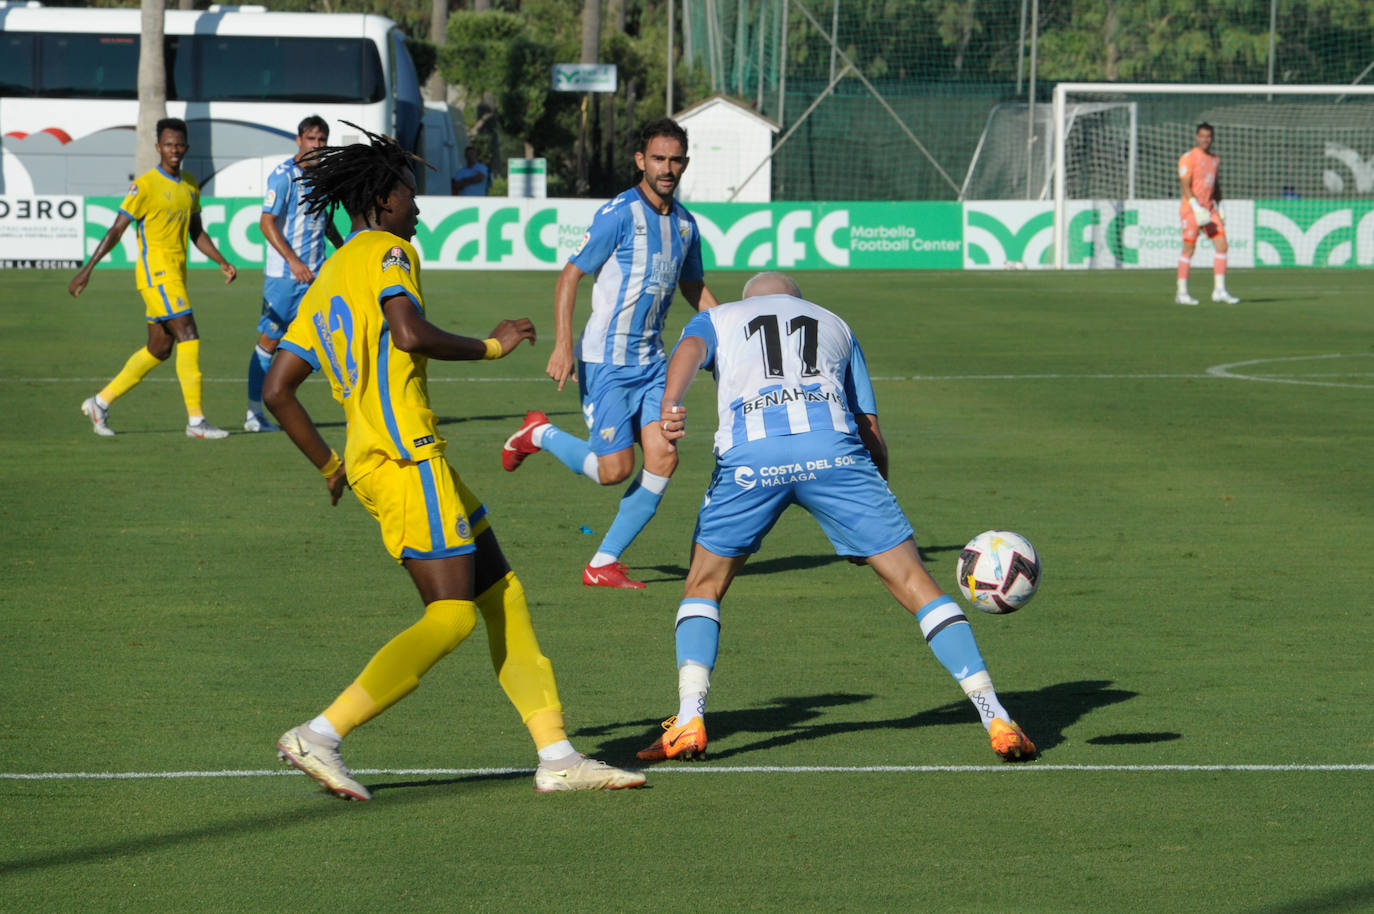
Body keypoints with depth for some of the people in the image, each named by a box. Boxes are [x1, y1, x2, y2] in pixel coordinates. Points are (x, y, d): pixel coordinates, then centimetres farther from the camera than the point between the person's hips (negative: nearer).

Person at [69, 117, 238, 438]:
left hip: (176, 276, 8)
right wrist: (87, 270, -13)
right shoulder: (145, 185, -10)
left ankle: (101, 402, 21)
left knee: (159, 349, 11)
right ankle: (196, 421, -12)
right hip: (155, 272, -8)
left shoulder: (190, 185, 13)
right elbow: (116, 231, -9)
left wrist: (222, 262, 10)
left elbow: (197, 233, 22)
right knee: (189, 338, -14)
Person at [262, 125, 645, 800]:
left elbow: (276, 389, 18)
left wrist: (330, 465, 25)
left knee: (502, 597, 10)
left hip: (371, 459, 10)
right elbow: (410, 334, -22)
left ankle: (557, 756, 7)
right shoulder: (386, 251, -3)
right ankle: (320, 737, -18)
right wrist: (492, 345, -7)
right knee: (451, 617, -13)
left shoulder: (325, 283, 21)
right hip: (405, 458, -10)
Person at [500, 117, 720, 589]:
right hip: (607, 359, -6)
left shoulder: (684, 223, 9)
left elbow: (695, 289, 25)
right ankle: (540, 434, 20)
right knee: (614, 469, -9)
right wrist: (562, 347, -19)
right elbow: (569, 276, -11)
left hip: (651, 361, 6)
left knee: (663, 457, -8)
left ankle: (603, 563, 2)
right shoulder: (618, 214, -13)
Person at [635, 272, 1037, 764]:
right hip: (833, 446, 1)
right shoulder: (834, 325, 36)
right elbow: (871, 434, 29)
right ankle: (996, 719, 1)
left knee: (703, 587, 19)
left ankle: (688, 722, 2)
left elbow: (690, 349, 3)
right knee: (913, 581, 6)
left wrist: (670, 405, -17)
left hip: (750, 452, -1)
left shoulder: (716, 319, 31)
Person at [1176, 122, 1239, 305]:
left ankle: (1219, 291, 2)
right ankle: (1181, 293, 4)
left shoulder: (1214, 159, 14)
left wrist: (1219, 206, 16)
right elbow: (1185, 185, -15)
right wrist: (1196, 208, -22)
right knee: (1188, 249, -3)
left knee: (1222, 246, -1)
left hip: (1209, 210, 7)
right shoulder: (1188, 158, -9)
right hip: (1191, 209, -7)